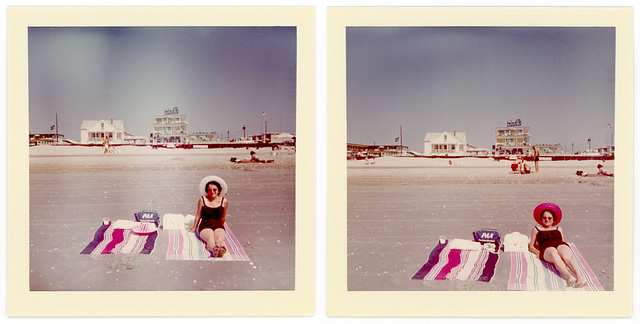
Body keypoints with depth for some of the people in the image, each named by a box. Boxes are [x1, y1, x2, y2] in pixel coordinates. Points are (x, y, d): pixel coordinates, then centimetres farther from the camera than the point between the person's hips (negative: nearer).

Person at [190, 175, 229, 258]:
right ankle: (214, 249, -70)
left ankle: (222, 249, -70)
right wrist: (193, 229, 23)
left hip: (218, 226, 1)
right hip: (205, 225, -1)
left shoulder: (224, 201, 10)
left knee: (219, 238, -36)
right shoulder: (202, 200, 8)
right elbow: (198, 215, 17)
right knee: (210, 238, -37)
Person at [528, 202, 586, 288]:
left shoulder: (559, 229, 36)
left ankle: (580, 277, -60)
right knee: (554, 255, -41)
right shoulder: (536, 229, 31)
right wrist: (538, 253, 2)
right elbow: (531, 246, 24)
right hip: (547, 248, -2)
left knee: (566, 256, -37)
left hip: (561, 245, 2)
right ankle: (569, 277, -64)